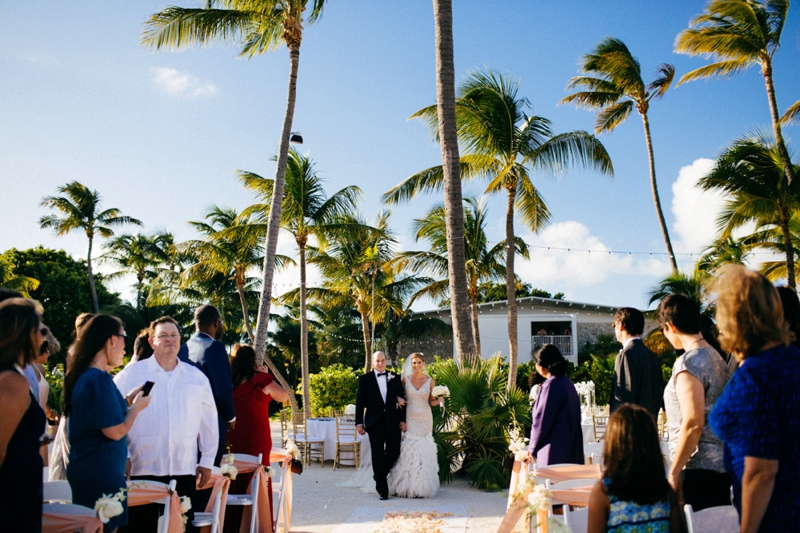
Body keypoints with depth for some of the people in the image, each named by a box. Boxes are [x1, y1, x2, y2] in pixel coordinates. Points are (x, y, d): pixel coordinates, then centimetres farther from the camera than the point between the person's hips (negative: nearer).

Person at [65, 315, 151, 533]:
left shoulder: (83, 375, 8)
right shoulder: (99, 379, -21)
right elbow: (116, 431, -21)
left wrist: (127, 400, 14)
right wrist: (137, 406, -6)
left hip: (85, 467, 10)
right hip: (102, 471, -10)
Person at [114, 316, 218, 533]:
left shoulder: (197, 377, 10)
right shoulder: (131, 374, 2)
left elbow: (208, 421, 12)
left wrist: (206, 461, 10)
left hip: (184, 470, 2)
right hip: (142, 469, -2)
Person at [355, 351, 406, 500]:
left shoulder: (394, 377, 8)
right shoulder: (365, 379, 3)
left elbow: (402, 398, 8)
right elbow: (360, 402, 2)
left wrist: (402, 420, 1)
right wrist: (359, 423, -3)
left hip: (393, 421, 2)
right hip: (375, 422, -2)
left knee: (394, 453, 2)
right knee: (378, 455, 2)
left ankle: (380, 475, 30)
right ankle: (382, 489, 10)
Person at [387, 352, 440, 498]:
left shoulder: (430, 381, 3)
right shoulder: (405, 380, 3)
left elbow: (431, 401, 7)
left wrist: (439, 401, -13)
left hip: (425, 419, 0)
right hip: (409, 418, 0)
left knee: (423, 450, -2)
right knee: (408, 449, -5)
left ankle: (422, 487, 7)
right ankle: (405, 486, 3)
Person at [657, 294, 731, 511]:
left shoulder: (688, 363, -17)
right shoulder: (716, 357, 10)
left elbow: (693, 424, -21)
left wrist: (674, 471, -15)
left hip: (699, 468, -9)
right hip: (723, 464, 9)